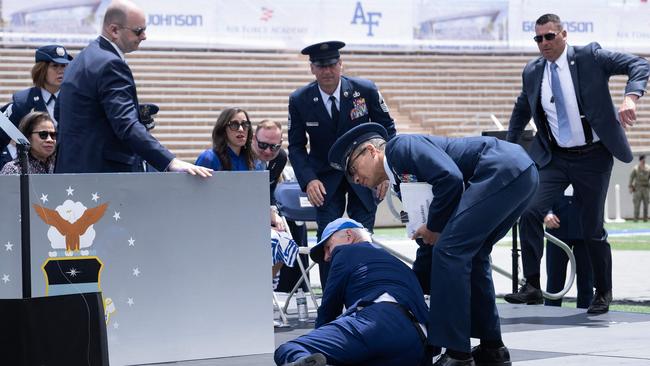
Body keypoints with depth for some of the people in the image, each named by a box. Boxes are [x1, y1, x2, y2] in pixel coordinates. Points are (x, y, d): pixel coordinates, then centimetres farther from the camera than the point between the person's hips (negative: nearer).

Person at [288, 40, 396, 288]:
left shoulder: (365, 90, -12)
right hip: (326, 179, 0)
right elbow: (296, 146, -1)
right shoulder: (300, 100, -10)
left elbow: (387, 129, 0)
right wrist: (308, 180, -17)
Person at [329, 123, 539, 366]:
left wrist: (434, 227, -4)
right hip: (521, 173, 10)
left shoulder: (400, 146, -2)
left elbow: (450, 177, -17)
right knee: (470, 256, 18)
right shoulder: (405, 182, 24)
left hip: (504, 170, -10)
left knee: (450, 251, -10)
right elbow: (429, 246, 28)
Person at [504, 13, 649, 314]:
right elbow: (521, 111, 23)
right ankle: (532, 286, -10)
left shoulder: (589, 57, -7)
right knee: (530, 212, -17)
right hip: (555, 158, 3)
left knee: (593, 228, 3)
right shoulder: (532, 72, 5)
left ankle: (603, 293, 22)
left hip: (592, 157, -3)